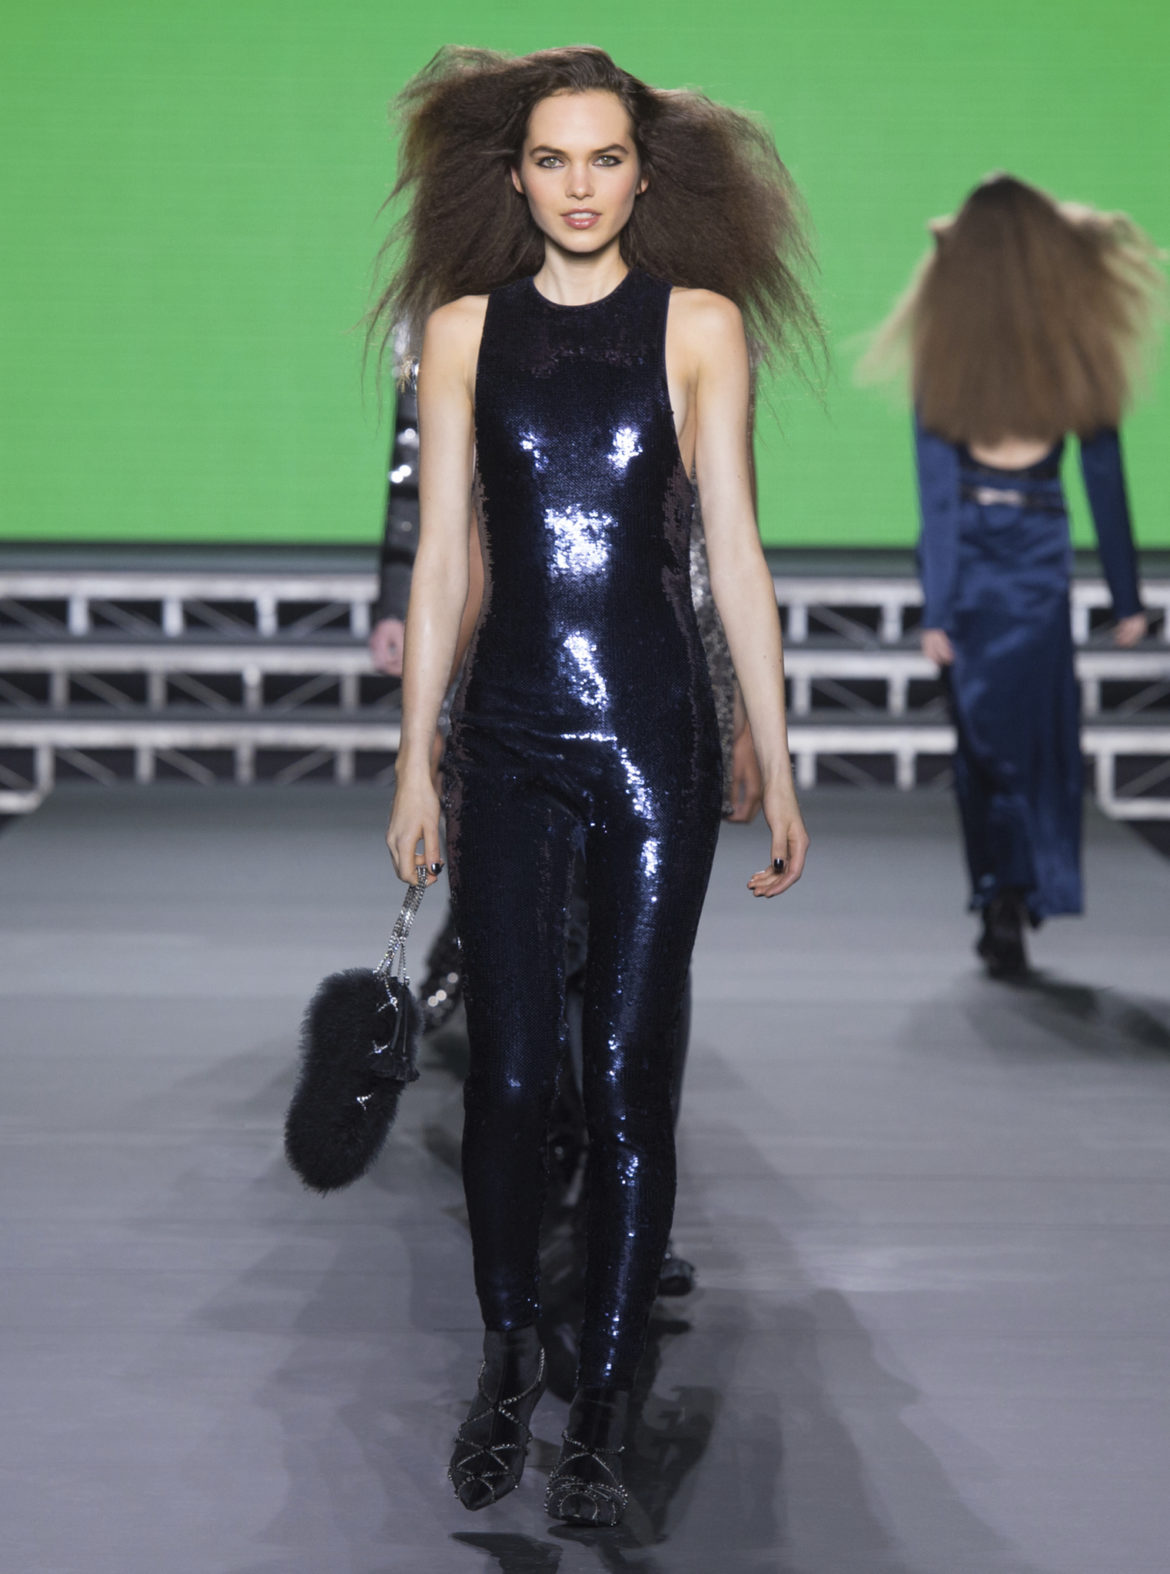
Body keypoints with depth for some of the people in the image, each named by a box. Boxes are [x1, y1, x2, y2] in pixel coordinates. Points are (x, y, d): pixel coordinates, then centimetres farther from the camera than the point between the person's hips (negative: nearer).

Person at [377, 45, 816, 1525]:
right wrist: (417, 762, 4)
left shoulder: (699, 322, 2)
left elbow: (733, 550, 1)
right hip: (509, 738, 1)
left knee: (628, 1080, 0)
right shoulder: (466, 327, 6)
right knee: (507, 1073, 0)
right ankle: (507, 1353, 21)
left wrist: (775, 765, -2)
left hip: (653, 736, -1)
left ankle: (602, 1410, 9)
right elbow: (441, 556, 7)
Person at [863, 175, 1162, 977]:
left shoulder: (943, 354, -8)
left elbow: (937, 490, -8)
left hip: (966, 553, 0)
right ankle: (1018, 907, 7)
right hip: (1040, 557, 0)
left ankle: (1002, 902, 8)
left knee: (983, 734, 9)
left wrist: (935, 608, -6)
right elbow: (1106, 480, -2)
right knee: (1041, 733, 10)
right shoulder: (1075, 353, -6)